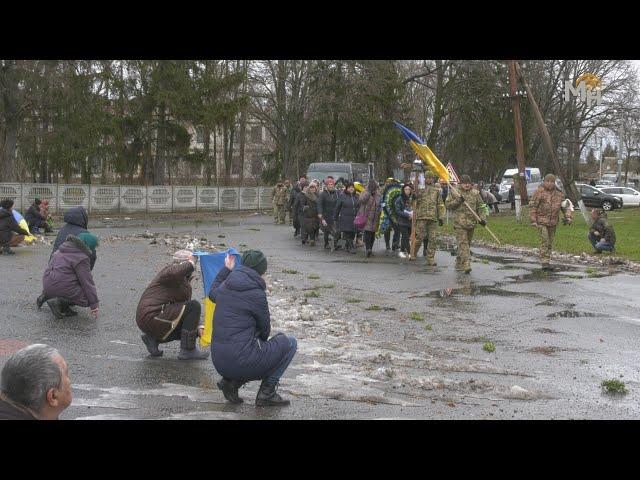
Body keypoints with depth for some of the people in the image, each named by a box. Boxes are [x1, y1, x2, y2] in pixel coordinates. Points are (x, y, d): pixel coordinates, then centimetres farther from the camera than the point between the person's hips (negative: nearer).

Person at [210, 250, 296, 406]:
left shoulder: (226, 285, 6)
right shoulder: (256, 294, -12)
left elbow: (212, 294, 33)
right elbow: (265, 330, 3)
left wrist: (226, 269, 40)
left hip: (219, 362, 7)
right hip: (241, 361, -7)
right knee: (289, 343, 12)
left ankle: (231, 381, 12)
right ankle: (267, 392, 5)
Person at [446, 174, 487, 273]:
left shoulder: (475, 193, 8)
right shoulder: (455, 192, 2)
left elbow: (480, 207, 10)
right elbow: (448, 205, 0)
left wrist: (483, 218, -3)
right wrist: (458, 201, -15)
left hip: (471, 222, 4)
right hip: (459, 222, -4)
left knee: (467, 244, 13)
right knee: (463, 243, -13)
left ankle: (459, 264, 28)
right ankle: (466, 265, -20)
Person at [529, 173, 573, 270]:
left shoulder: (558, 193, 5)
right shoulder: (539, 192, -9)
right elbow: (532, 206, -8)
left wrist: (567, 217, -3)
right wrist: (533, 220, -13)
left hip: (553, 222, 5)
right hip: (541, 222, -5)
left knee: (550, 243, 12)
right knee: (544, 241, -13)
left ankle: (547, 261, 22)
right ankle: (544, 263, -13)